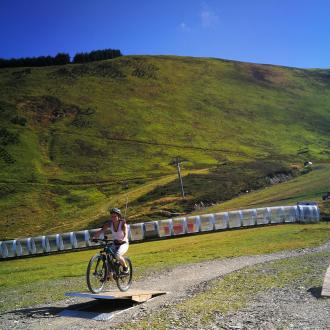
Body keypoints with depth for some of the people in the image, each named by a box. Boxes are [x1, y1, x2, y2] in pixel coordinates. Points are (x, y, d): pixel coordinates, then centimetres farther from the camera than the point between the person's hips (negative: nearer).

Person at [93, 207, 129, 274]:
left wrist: (123, 239, -56)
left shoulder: (123, 223, -18)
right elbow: (102, 230, -21)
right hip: (115, 244, 5)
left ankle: (125, 267, -3)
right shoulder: (109, 223, -8)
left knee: (117, 255, -31)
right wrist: (95, 237, -39)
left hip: (123, 244, -4)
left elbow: (126, 233, -34)